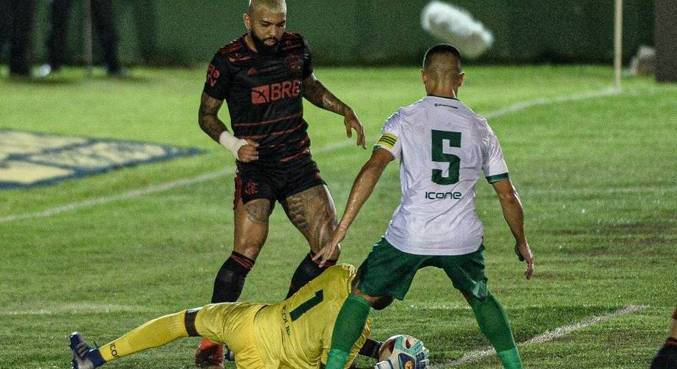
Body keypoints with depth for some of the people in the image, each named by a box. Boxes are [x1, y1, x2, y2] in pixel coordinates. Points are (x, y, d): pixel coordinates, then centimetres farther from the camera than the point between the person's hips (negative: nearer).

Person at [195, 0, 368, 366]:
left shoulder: (296, 47, 6)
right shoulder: (228, 60, -8)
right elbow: (207, 114, 0)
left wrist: (345, 110, 11)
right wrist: (232, 143, -16)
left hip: (299, 164, 5)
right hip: (256, 168, -5)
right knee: (247, 251, -20)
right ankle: (211, 339, -10)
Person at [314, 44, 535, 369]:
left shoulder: (405, 120, 2)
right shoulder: (480, 129, 11)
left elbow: (372, 170, -11)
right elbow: (508, 196, 15)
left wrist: (338, 235, -12)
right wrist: (522, 243, 32)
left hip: (410, 236, -2)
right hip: (463, 238, 3)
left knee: (362, 296, 15)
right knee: (480, 298, 29)